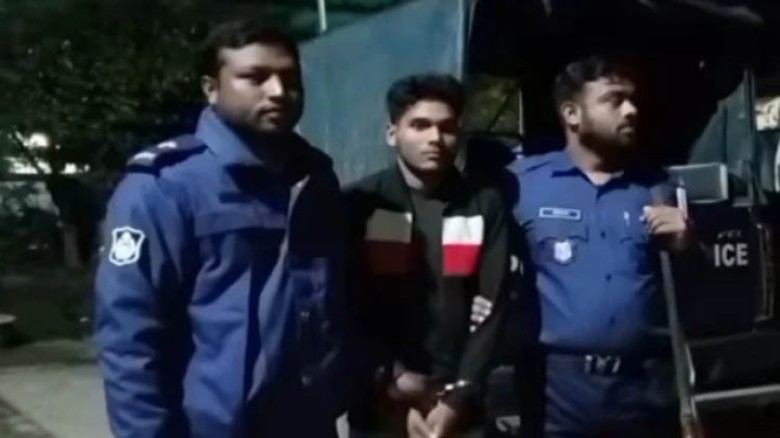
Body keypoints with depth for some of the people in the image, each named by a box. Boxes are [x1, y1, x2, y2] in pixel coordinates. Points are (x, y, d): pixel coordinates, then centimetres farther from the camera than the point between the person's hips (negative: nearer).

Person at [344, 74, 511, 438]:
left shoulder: (485, 206, 4)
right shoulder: (360, 204, -1)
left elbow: (490, 308, 0)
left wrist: (459, 396, -8)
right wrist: (391, 378, -12)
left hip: (457, 404, 1)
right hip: (378, 405, -1)